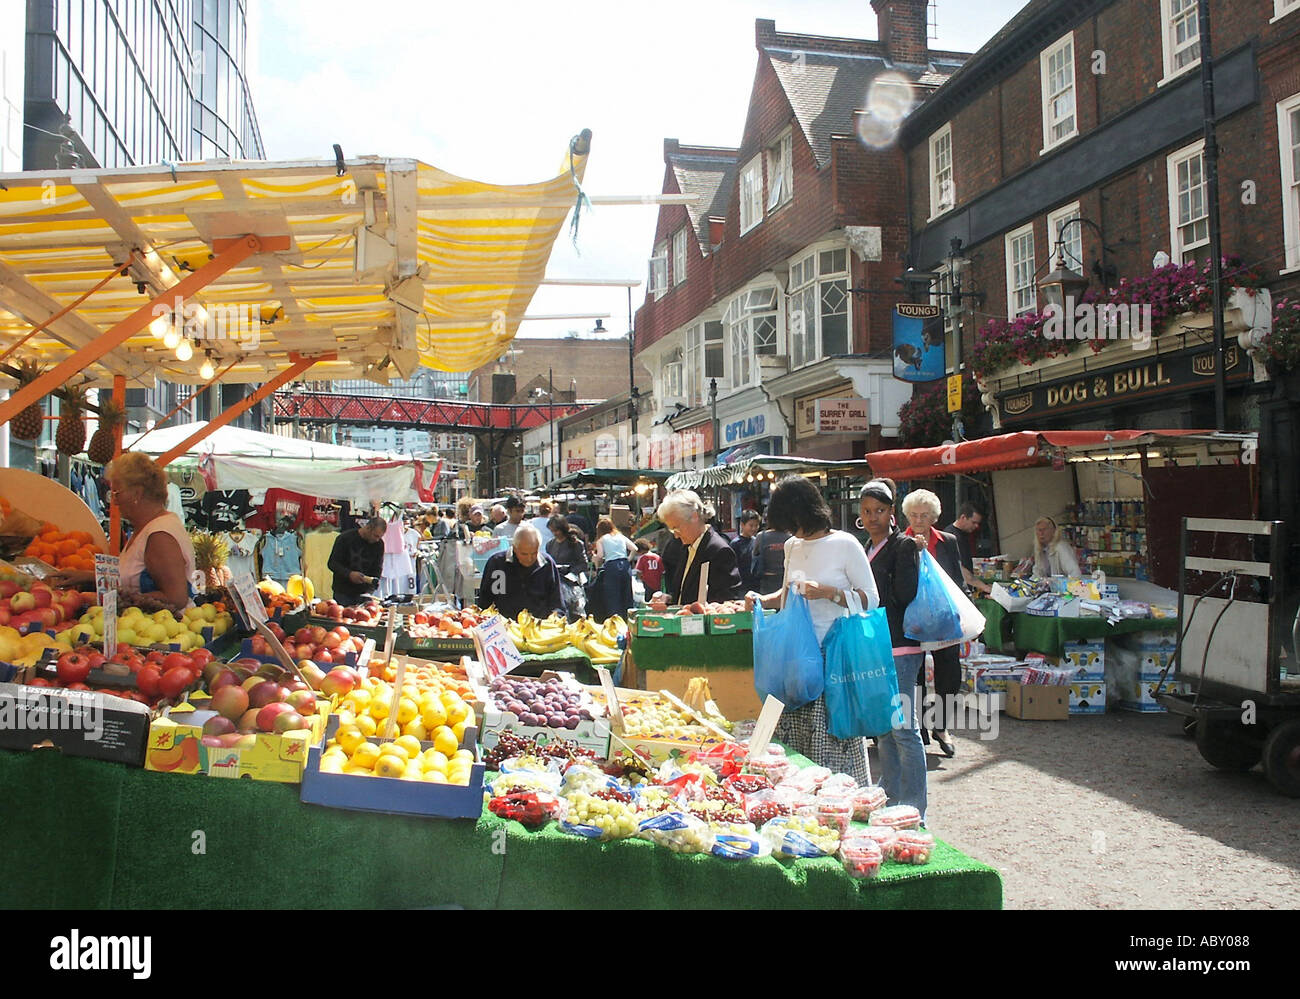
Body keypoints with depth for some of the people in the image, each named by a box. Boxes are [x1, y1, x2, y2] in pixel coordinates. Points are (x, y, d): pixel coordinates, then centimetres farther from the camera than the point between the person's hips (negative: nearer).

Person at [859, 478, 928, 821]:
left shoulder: (903, 545, -8)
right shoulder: (868, 549, 17)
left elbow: (905, 595, -19)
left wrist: (910, 550, -17)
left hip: (899, 647, -9)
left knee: (903, 729, -7)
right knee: (884, 728, 15)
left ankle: (913, 811, 0)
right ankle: (891, 802, 25)